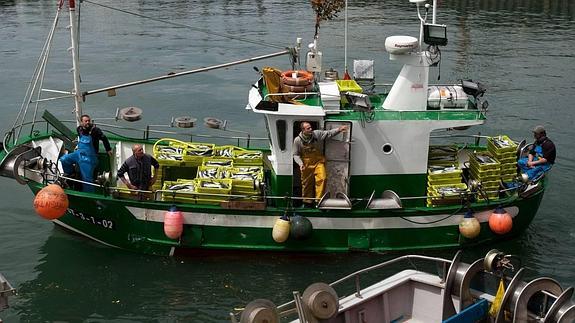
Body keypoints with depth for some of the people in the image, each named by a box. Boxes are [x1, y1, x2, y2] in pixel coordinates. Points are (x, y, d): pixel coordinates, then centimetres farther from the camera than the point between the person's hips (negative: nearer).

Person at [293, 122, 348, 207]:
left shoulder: (317, 134, -7)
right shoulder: (298, 140, -9)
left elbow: (329, 133, -4)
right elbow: (296, 155, -2)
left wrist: (339, 129, -19)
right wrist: (300, 164, -17)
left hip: (318, 162, 0)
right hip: (306, 164, 0)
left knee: (321, 179, -18)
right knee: (306, 184, 8)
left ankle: (319, 200, -10)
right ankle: (307, 202, 24)